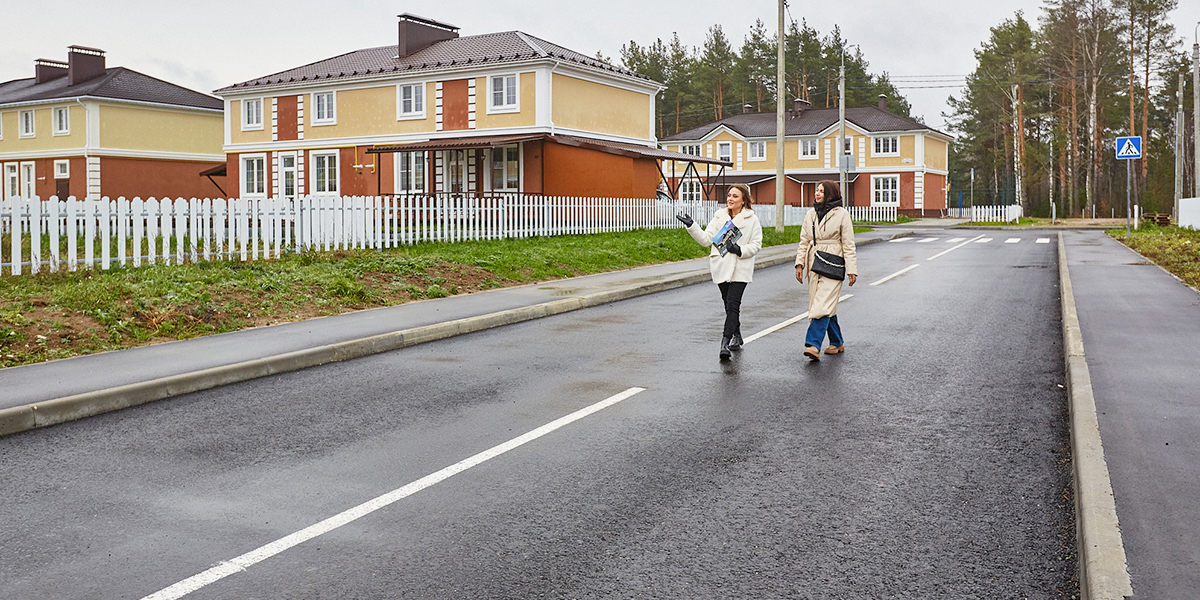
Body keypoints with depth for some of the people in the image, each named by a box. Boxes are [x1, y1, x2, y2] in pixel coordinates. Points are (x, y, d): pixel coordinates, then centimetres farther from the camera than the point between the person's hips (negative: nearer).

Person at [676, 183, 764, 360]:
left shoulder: (752, 219, 0)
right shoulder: (719, 216, 8)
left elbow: (756, 244, 0)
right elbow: (706, 239, 2)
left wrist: (740, 250, -17)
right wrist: (691, 226, -10)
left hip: (740, 268, -4)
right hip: (721, 267, 4)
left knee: (732, 304, -14)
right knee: (729, 304, 13)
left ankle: (725, 343, -19)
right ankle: (737, 337, 31)